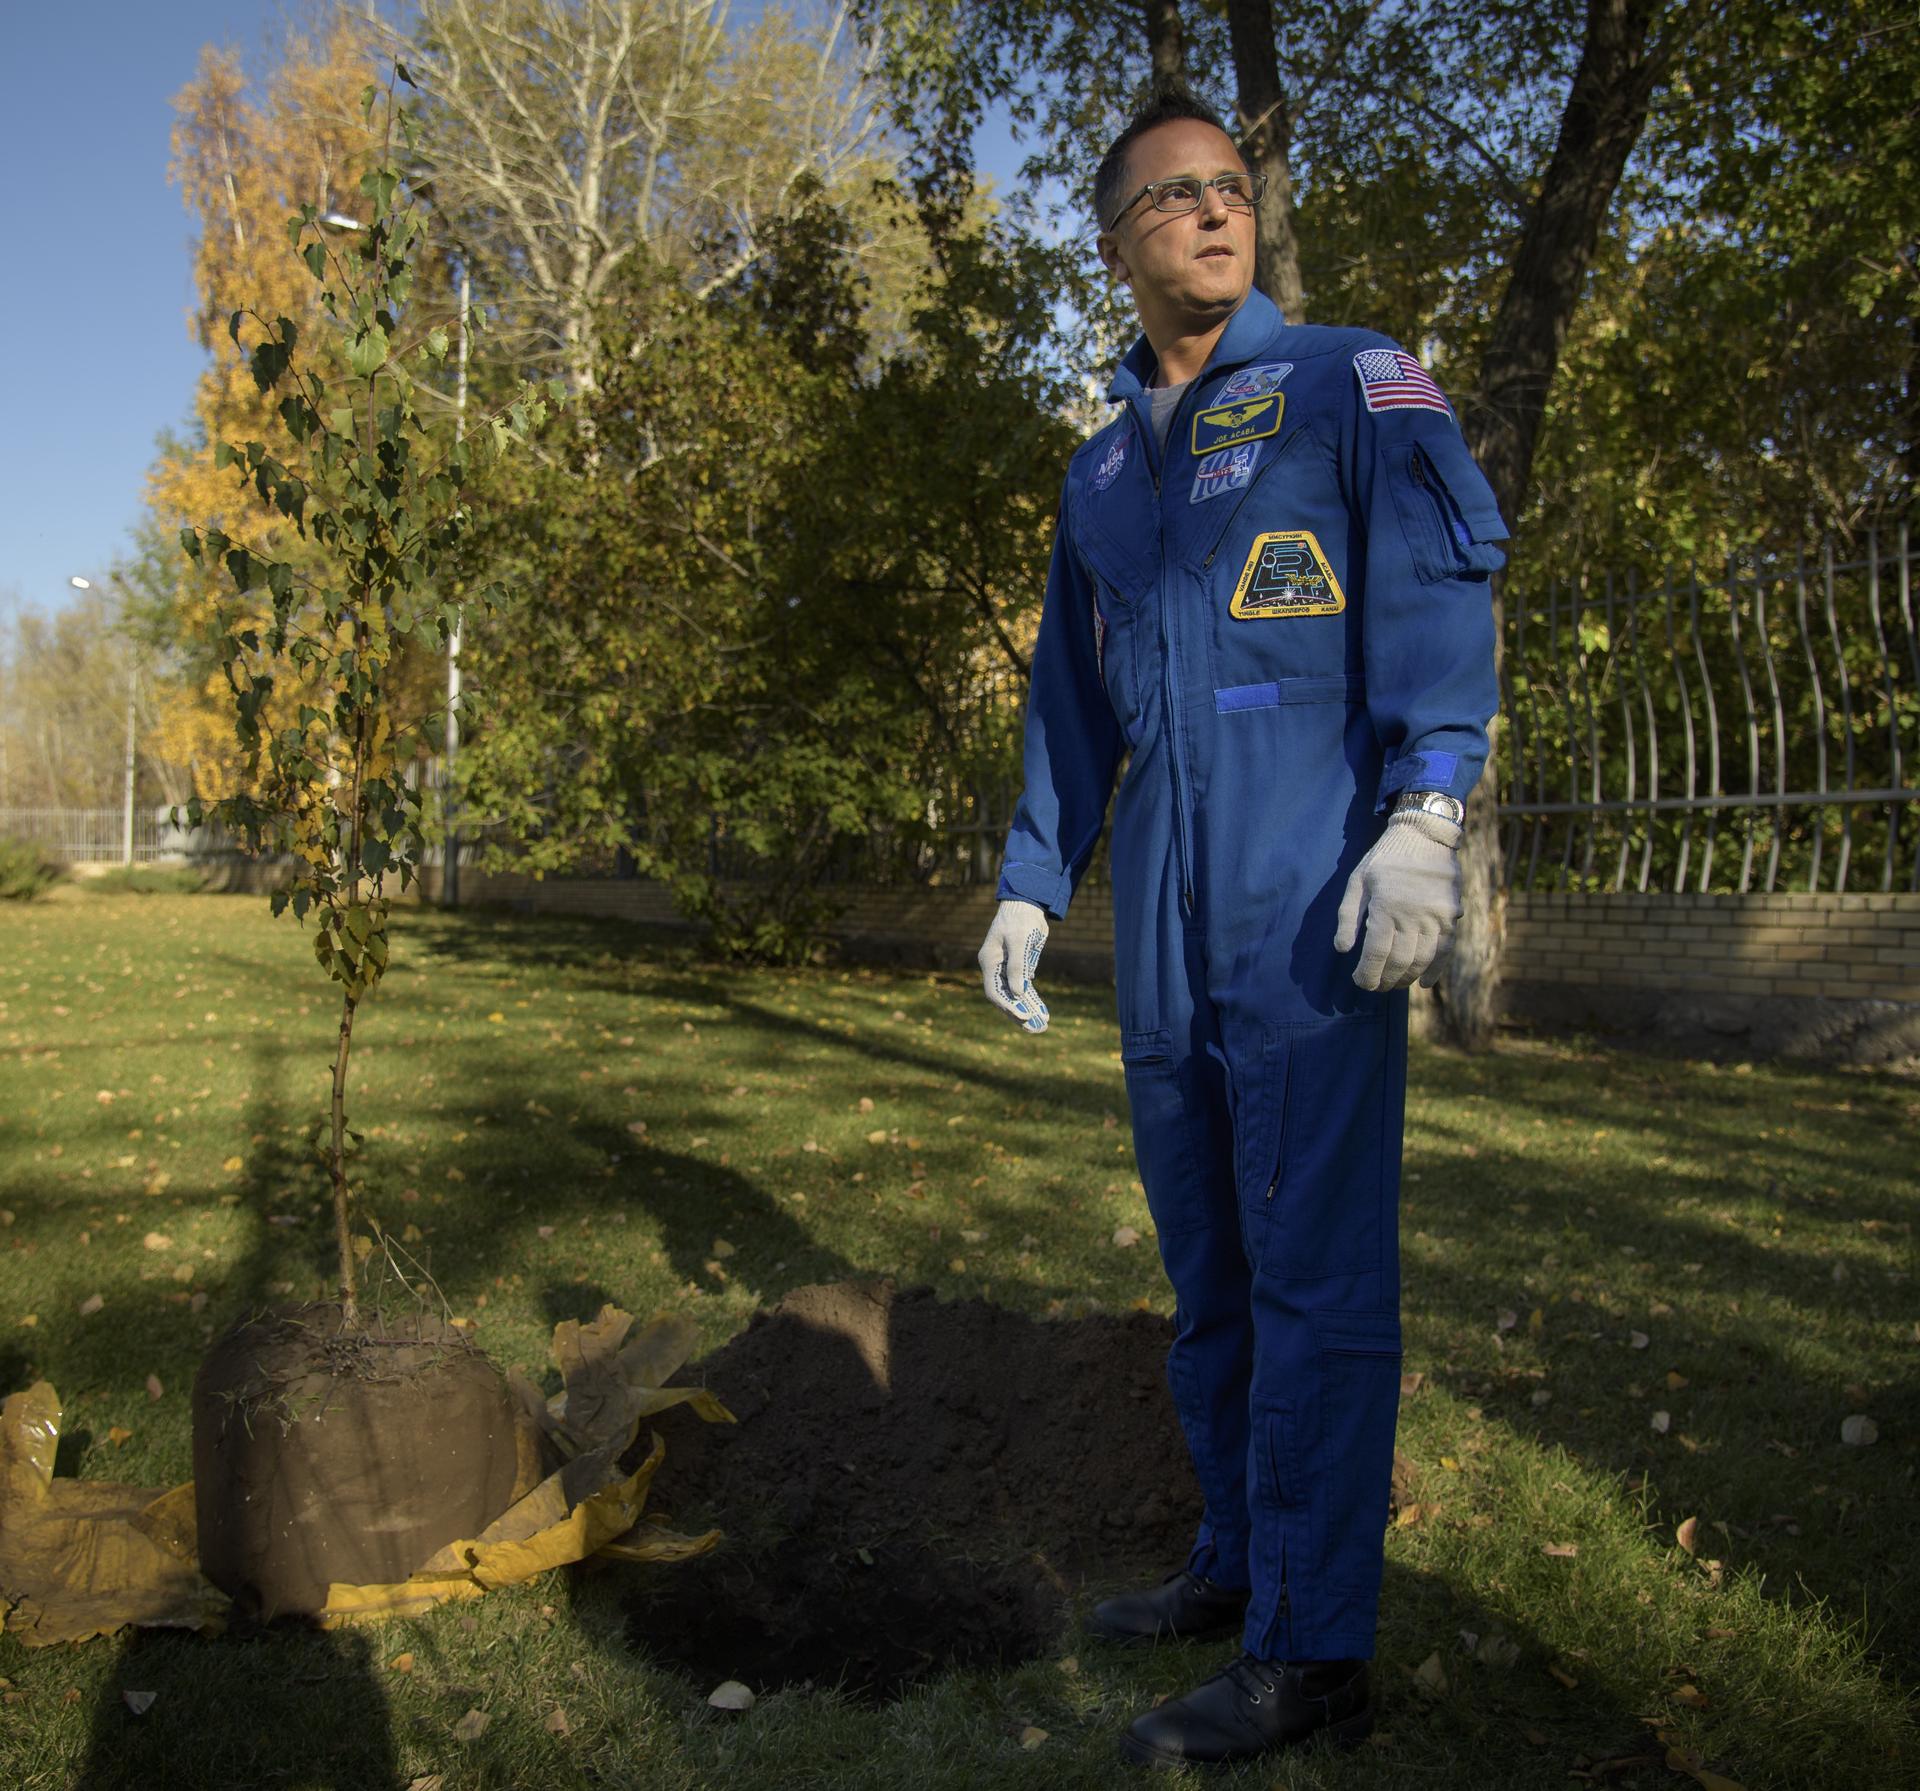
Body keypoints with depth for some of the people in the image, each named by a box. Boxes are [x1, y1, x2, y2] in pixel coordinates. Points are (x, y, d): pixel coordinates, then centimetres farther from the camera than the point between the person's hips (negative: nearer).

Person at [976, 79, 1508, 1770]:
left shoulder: (1351, 382, 5)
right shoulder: (1103, 470, 22)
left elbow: (1439, 591, -8)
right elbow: (1071, 698, 24)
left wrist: (1422, 819, -21)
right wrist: (1031, 883, 18)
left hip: (1313, 880, -6)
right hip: (1165, 903, 7)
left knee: (1313, 1259, -5)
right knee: (1206, 1255, 12)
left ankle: (1312, 1648, 4)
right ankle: (1243, 1556, 26)